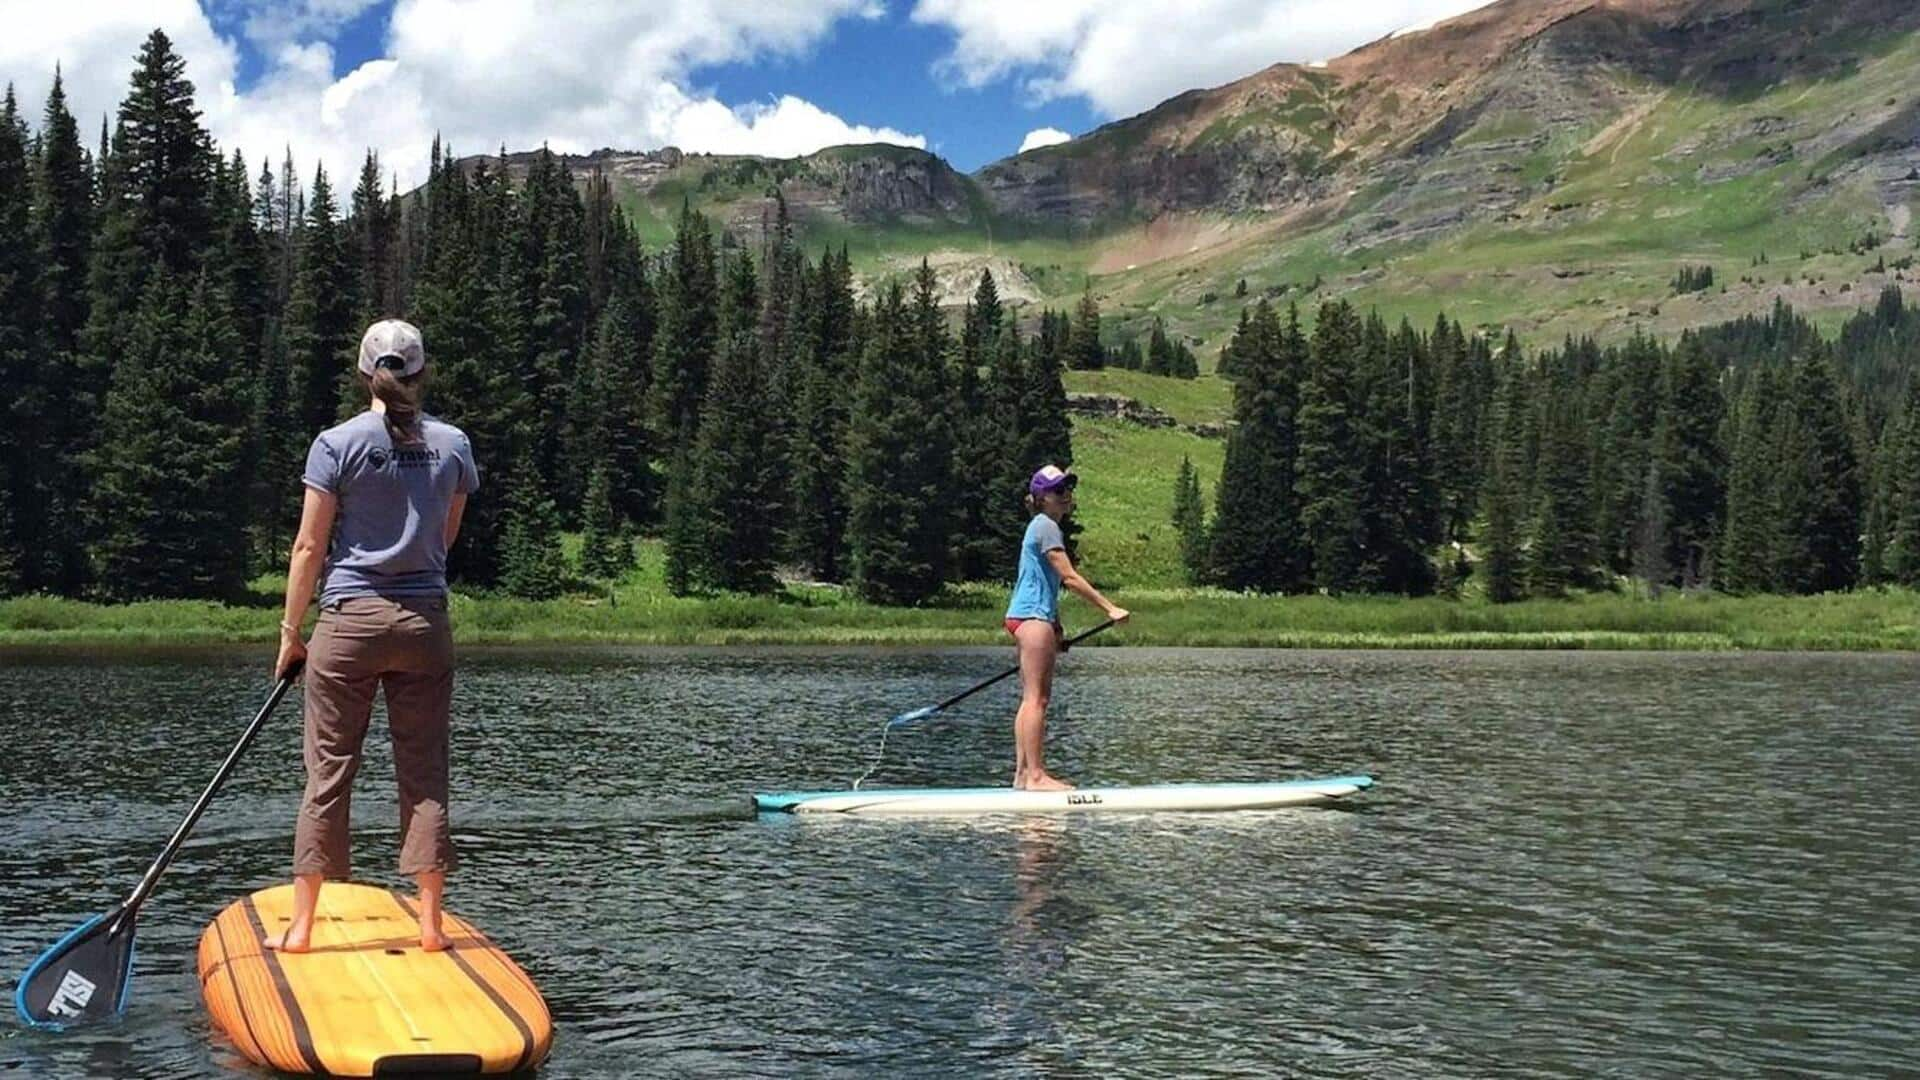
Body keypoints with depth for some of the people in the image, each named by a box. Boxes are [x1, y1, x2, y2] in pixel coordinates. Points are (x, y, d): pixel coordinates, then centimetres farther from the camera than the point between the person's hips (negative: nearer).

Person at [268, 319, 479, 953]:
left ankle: (301, 926, 10)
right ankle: (430, 922, 8)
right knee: (424, 774, 7)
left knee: (328, 773, 4)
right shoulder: (453, 445, 4)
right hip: (426, 623, 2)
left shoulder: (338, 444, -5)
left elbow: (310, 546, -3)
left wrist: (291, 631, 5)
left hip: (350, 620, -2)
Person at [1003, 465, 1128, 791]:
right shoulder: (1046, 526, -11)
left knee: (1033, 698, 10)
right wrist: (1110, 608, -17)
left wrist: (1057, 630, 23)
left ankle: (1023, 773, 11)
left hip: (1036, 616, 11)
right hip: (1032, 616, -11)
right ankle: (1036, 775, -13)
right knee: (1036, 698, -12)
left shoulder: (1044, 527, 21)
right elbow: (1069, 578, -18)